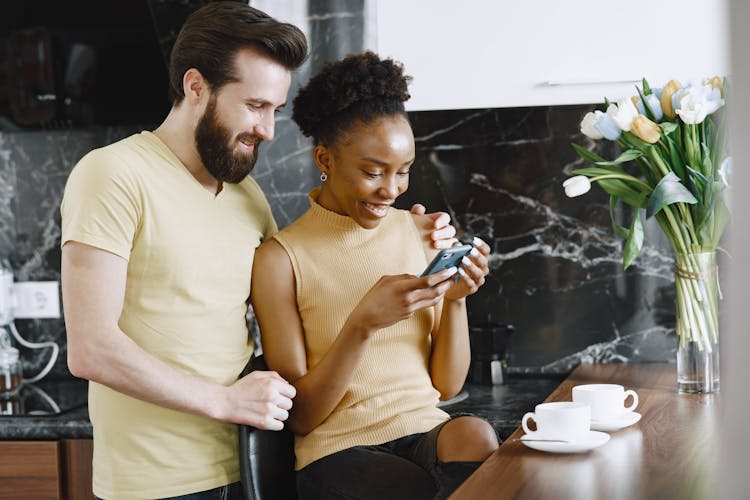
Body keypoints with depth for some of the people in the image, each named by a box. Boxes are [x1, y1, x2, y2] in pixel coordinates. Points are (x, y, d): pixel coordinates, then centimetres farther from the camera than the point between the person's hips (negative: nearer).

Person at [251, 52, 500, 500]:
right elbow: (301, 416, -6)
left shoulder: (424, 236, 7)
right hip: (340, 451, -4)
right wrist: (363, 323, -19)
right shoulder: (280, 259, -5)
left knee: (474, 435, -31)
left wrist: (456, 300, -8)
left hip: (429, 434, 4)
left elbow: (448, 386, 9)